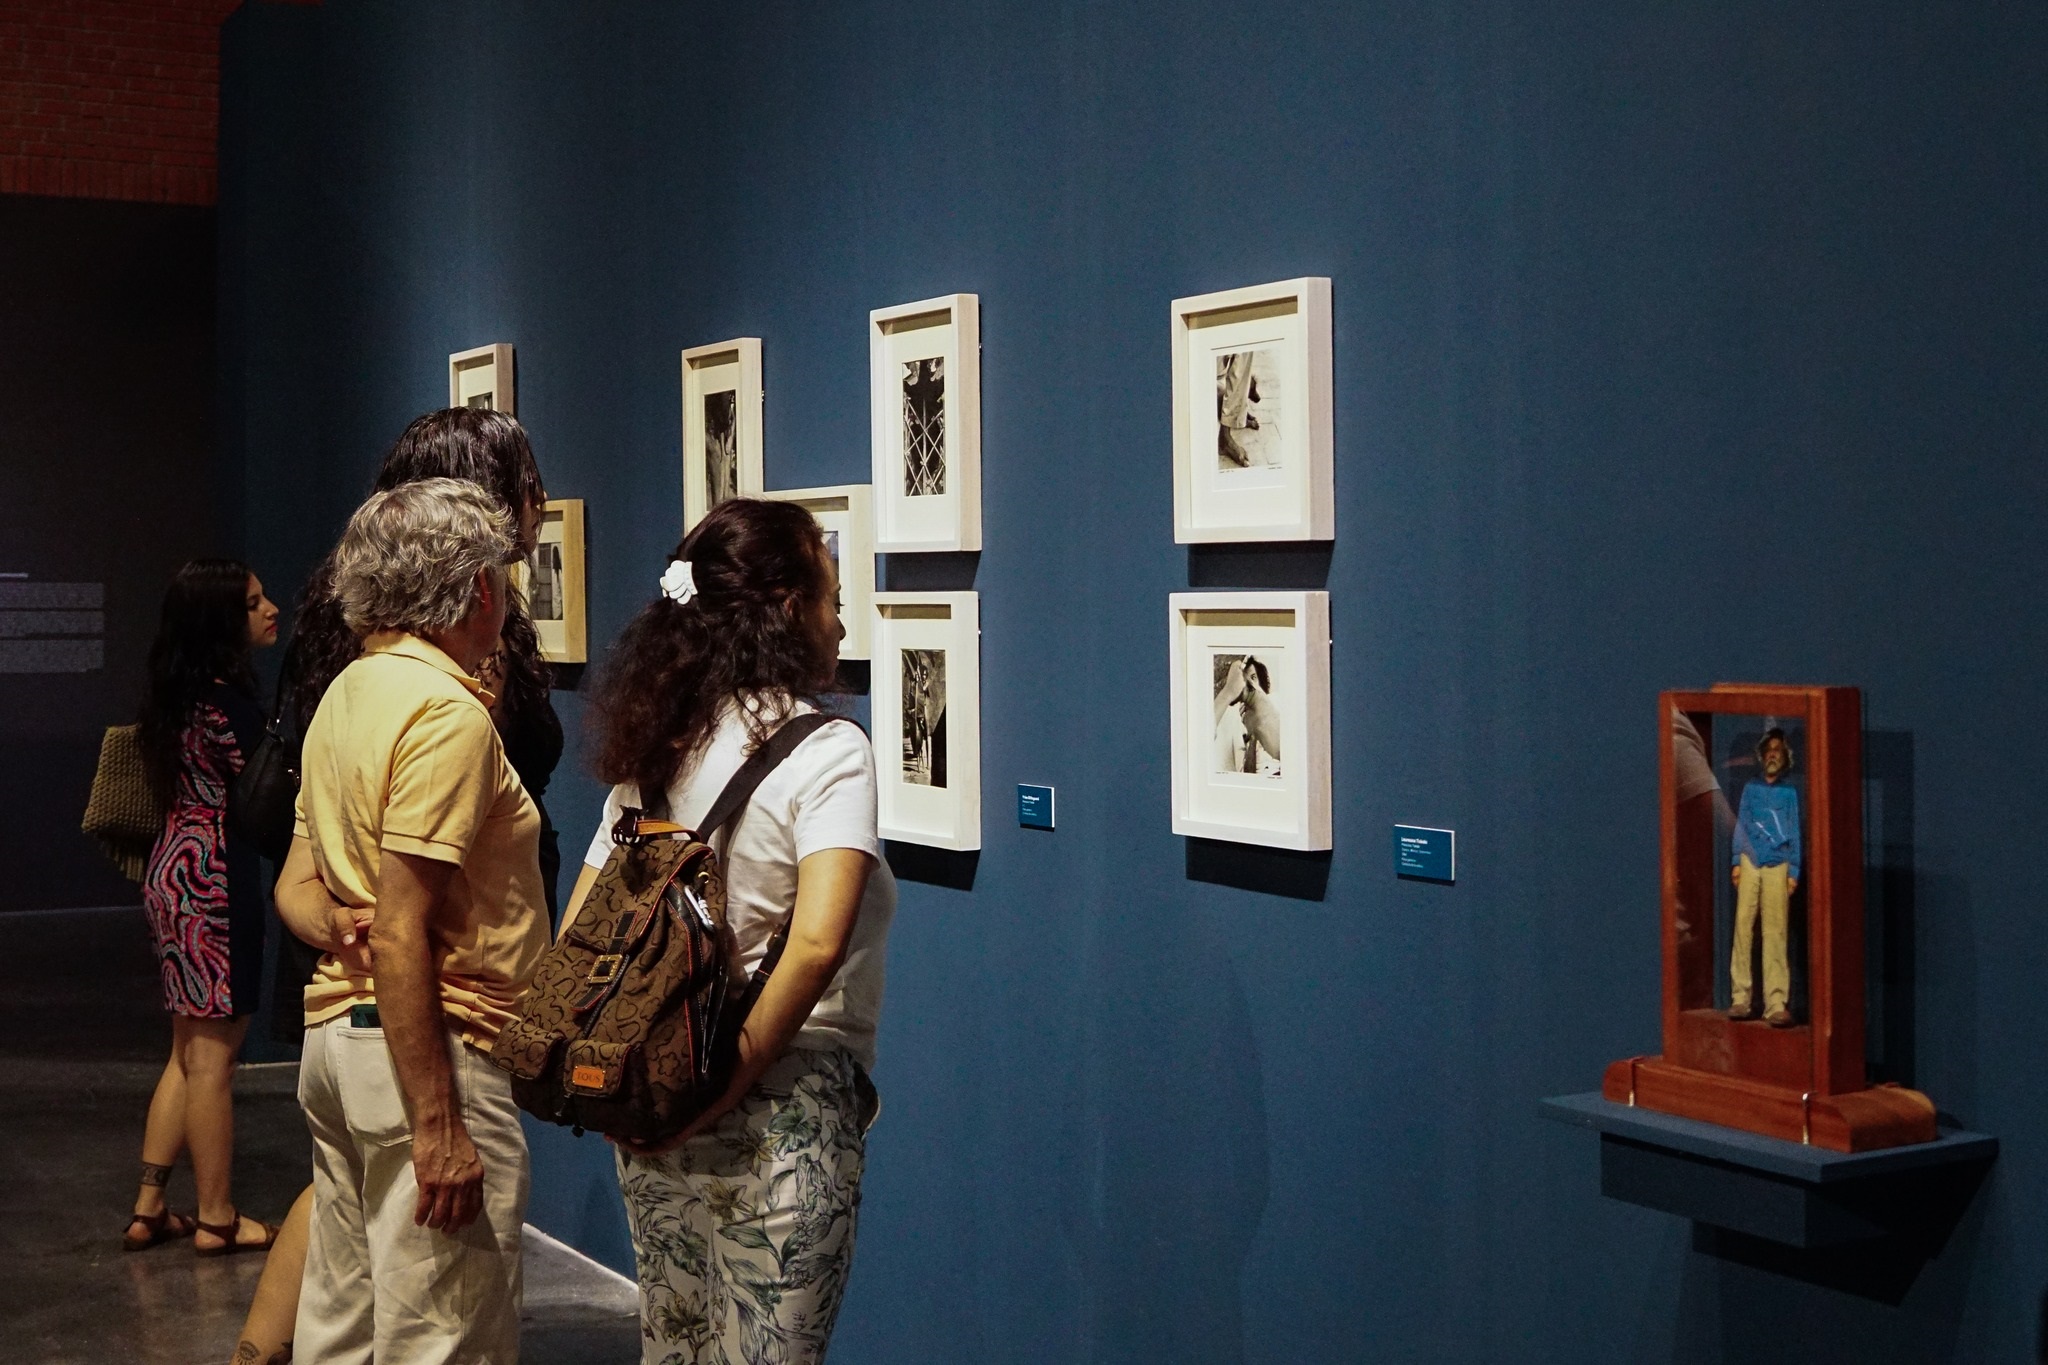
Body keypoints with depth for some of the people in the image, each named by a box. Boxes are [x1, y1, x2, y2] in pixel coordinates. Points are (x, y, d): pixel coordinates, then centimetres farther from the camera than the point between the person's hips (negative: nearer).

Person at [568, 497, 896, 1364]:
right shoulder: (826, 750, -13)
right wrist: (731, 1085, -18)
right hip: (783, 1116, -7)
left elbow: (576, 938, 7)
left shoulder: (654, 753, 7)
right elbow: (817, 942, -26)